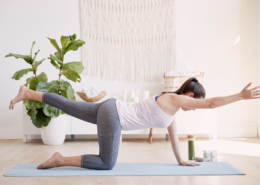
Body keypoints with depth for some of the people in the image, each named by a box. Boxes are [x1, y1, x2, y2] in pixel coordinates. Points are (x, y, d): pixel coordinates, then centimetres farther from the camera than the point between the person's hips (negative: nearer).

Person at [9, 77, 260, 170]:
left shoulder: (171, 104, 14)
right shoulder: (176, 100, -12)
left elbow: (173, 133, 22)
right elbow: (212, 103, -17)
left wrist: (181, 160, 26)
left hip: (111, 110, 9)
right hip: (112, 115, -9)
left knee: (68, 107, 16)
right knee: (107, 163, -1)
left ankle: (27, 93, 22)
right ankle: (60, 160, 1)